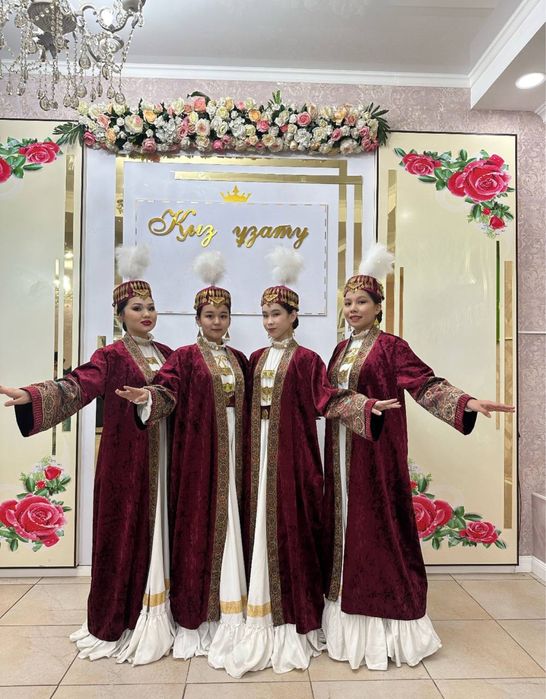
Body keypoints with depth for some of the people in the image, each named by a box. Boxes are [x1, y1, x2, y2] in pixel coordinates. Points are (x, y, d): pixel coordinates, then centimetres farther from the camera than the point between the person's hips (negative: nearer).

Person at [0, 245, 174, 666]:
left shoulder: (167, 354, 10)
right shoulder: (112, 356, -6)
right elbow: (77, 385, -21)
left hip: (162, 459, 5)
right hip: (126, 460, -4)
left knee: (158, 534, 12)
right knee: (125, 535, 4)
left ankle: (157, 615, 28)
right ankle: (119, 622, 22)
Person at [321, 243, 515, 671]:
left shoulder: (391, 347, -7)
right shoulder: (342, 349, 12)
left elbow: (425, 383, -19)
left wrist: (466, 402, -31)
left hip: (375, 452, -6)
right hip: (341, 452, 6)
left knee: (376, 528, 1)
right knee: (345, 526, 12)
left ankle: (385, 625, 18)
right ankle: (349, 616, 27)